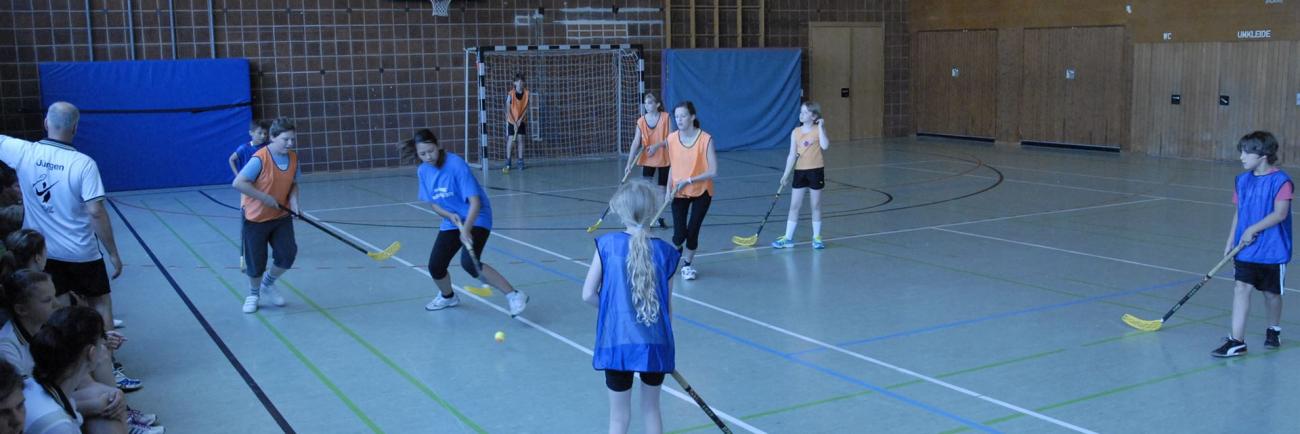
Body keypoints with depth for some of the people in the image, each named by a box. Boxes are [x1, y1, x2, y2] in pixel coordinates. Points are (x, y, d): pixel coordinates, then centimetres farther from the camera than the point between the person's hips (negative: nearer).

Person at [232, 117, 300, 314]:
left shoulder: (293, 157, -5)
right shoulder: (260, 159, -24)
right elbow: (238, 183, -27)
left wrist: (293, 200, -13)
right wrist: (264, 197, -27)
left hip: (281, 216, 5)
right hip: (255, 218, -5)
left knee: (288, 253, -6)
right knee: (256, 261, 5)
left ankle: (268, 284, 24)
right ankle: (254, 294, 33)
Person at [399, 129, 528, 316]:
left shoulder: (457, 165, -23)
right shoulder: (423, 171, -3)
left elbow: (475, 202, -27)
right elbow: (433, 203, 6)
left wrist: (466, 229, -38)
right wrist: (449, 215, -14)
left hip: (476, 219, -6)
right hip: (451, 221, 6)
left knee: (469, 262, -28)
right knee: (435, 266, 2)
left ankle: (514, 295, -21)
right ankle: (447, 296, 36)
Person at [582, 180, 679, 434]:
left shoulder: (607, 244, -7)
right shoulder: (665, 252, -4)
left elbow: (588, 295, -6)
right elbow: (667, 306, 2)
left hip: (616, 343, -1)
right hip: (655, 344, 1)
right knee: (651, 409, 20)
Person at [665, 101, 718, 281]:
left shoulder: (705, 139, -18)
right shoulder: (672, 139, -7)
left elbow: (713, 171, -20)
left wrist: (689, 180, -26)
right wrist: (669, 189, -3)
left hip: (701, 192, -2)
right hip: (679, 193, 2)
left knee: (693, 231, 0)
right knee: (679, 234, -6)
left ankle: (687, 264, 25)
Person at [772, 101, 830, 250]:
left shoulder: (818, 129, -5)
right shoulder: (796, 132, 3)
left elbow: (825, 146, -24)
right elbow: (792, 155, 3)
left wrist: (821, 127, -20)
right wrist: (786, 174, -1)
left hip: (816, 171, -3)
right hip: (800, 171, 3)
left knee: (815, 206, 7)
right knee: (794, 206, 5)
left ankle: (817, 237, 18)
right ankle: (788, 238, 10)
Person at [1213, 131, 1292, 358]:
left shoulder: (1281, 181, -12)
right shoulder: (1243, 180, 6)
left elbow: (1280, 213, -19)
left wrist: (1253, 229, -24)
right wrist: (1230, 242, 11)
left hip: (1273, 251, -4)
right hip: (1246, 250, 4)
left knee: (1271, 293, 12)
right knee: (1241, 289, -6)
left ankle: (1274, 329, 38)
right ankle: (1237, 341, -7)